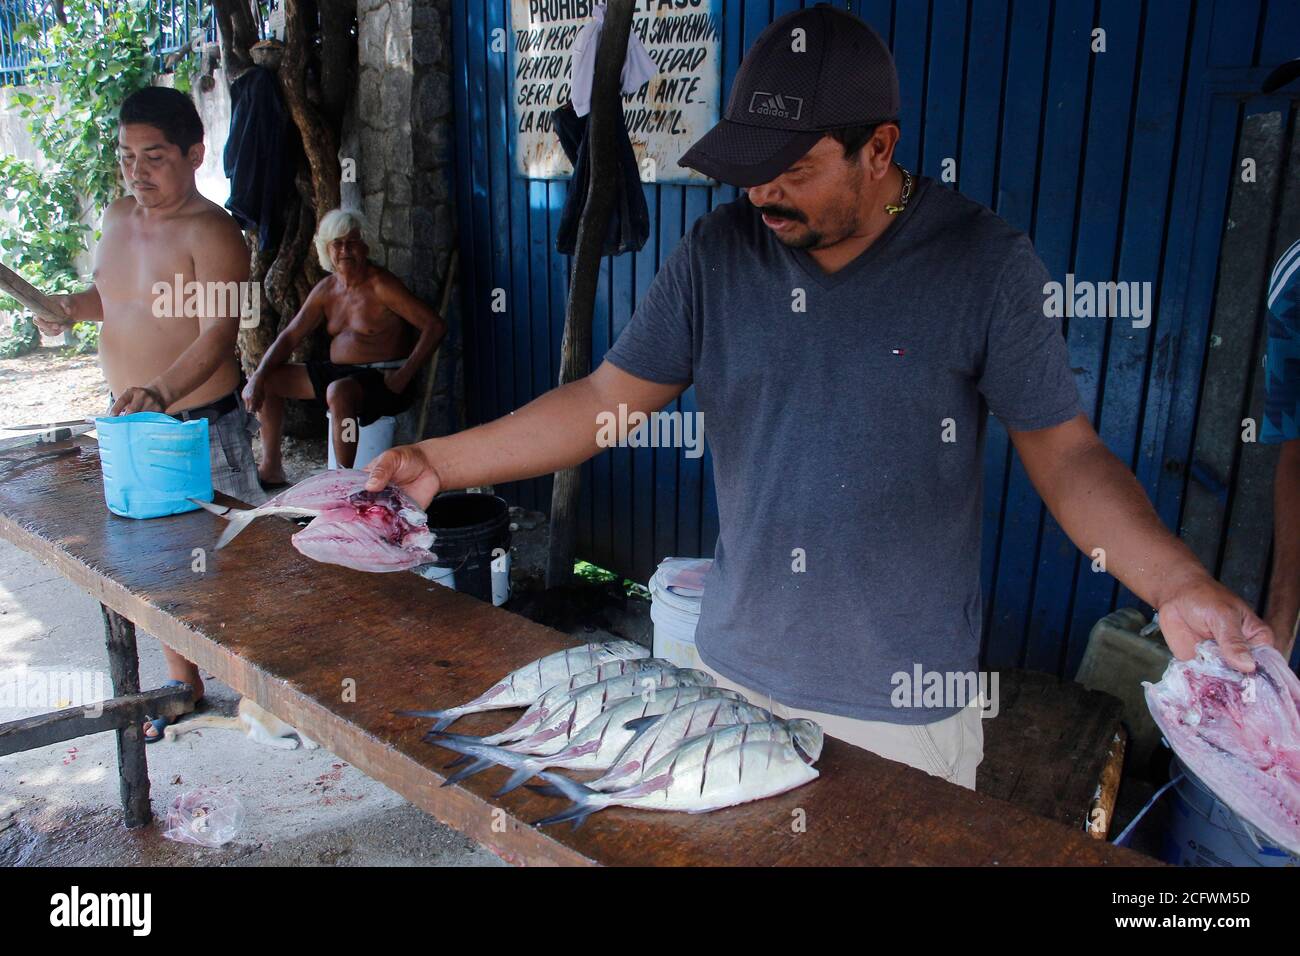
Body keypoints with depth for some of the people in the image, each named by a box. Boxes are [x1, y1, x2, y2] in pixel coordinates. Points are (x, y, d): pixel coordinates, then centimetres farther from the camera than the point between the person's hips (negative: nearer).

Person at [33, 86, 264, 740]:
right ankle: (183, 684, 33)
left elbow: (218, 335, -28)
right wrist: (72, 306, 3)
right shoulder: (118, 217, 8)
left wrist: (159, 392, -43)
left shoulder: (211, 233, -17)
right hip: (129, 421, 8)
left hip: (200, 427, -7)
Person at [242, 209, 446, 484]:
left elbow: (435, 325, -21)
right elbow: (290, 337, 11)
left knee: (338, 392, -38)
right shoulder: (325, 290, 8)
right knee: (269, 380, 5)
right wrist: (259, 376, -5)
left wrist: (404, 376, -24)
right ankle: (271, 468, 10)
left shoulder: (380, 285, -13)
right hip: (338, 372, 8)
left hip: (383, 378, -8)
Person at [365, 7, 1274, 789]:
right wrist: (441, 461, -9)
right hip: (736, 675, 3)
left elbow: (1067, 452, -9)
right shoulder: (717, 253, -5)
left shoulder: (986, 262, -12)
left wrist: (1178, 585, -25)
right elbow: (607, 400, -3)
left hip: (906, 702, -2)